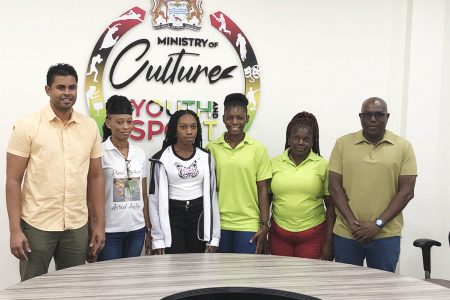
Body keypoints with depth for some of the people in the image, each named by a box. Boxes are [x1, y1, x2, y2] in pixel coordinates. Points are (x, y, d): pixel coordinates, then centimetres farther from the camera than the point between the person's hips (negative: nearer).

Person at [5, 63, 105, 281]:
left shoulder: (90, 127, 3)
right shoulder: (27, 126, -7)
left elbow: (95, 177, 8)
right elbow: (13, 180, -6)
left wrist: (99, 223, 5)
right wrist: (15, 230, -11)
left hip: (77, 227, 3)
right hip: (37, 226, -3)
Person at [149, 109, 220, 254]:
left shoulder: (206, 158, 3)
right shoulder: (162, 159, -5)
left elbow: (211, 195, 5)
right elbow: (155, 198, -3)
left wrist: (214, 236, 1)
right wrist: (158, 238, -7)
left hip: (199, 217, 2)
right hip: (172, 218, -2)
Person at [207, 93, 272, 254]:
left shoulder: (258, 149, -3)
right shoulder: (211, 148, 0)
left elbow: (262, 190, 0)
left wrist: (265, 225, -5)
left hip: (248, 225, -1)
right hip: (218, 223, 2)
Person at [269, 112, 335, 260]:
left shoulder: (323, 165, 0)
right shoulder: (274, 164, 3)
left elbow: (331, 206, 2)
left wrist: (329, 242, -1)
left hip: (313, 235, -1)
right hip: (279, 234, 2)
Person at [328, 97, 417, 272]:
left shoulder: (403, 147, 1)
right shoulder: (343, 144, 3)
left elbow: (407, 191, -3)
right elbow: (335, 187, 0)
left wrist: (378, 224, -11)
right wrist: (353, 223, -9)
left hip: (386, 235, -1)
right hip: (346, 233, 1)